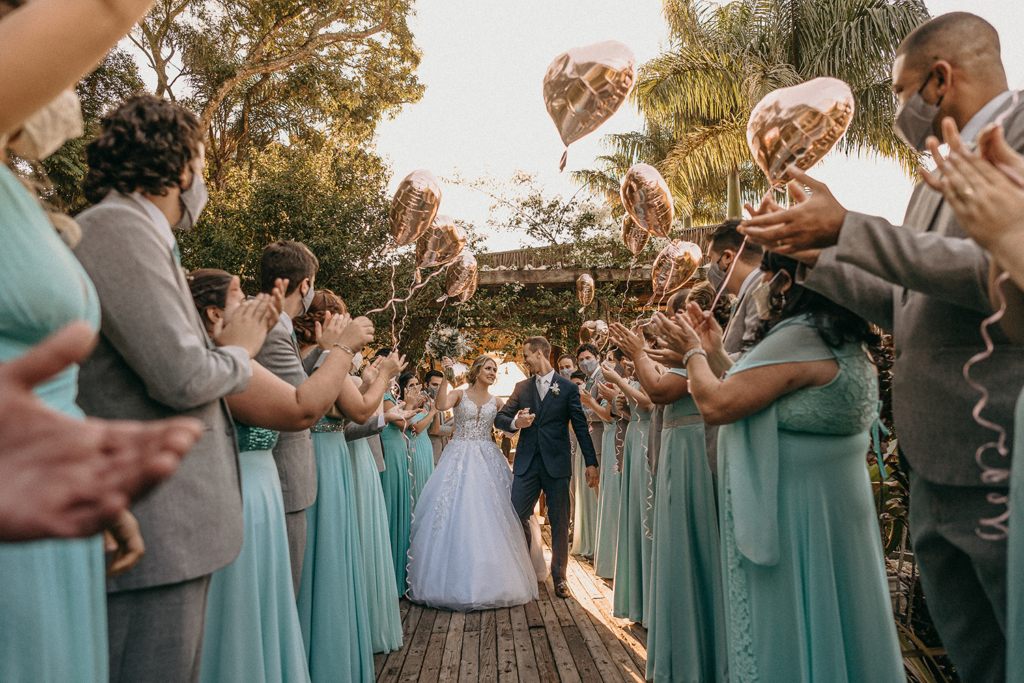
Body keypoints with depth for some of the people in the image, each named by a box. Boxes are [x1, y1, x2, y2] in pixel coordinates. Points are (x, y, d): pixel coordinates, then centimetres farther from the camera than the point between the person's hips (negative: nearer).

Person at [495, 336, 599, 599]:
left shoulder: (568, 388, 3)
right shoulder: (522, 387, 12)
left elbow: (581, 427, 4)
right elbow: (499, 418, 10)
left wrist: (591, 463, 0)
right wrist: (515, 423, -13)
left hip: (557, 464, -2)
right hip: (526, 463, 2)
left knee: (559, 522, 4)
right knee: (516, 518, 0)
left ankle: (559, 577, 20)